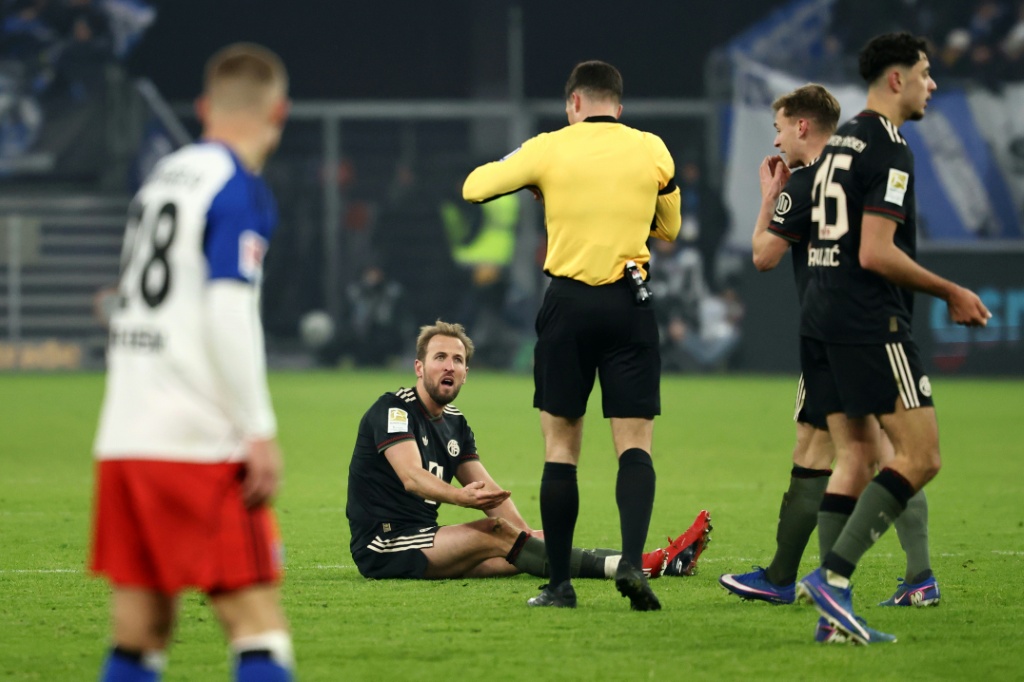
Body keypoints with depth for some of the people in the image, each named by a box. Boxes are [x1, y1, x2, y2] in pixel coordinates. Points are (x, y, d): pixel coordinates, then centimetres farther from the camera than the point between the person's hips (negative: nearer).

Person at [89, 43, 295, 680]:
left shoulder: (162, 177, 16)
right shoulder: (240, 191, -7)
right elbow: (228, 313, -16)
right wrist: (260, 432, -14)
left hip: (124, 437, 7)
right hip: (199, 445, -7)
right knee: (260, 628, -8)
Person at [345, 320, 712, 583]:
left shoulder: (455, 424, 17)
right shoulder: (394, 410, -9)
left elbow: (488, 490, 11)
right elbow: (411, 477, -24)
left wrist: (526, 534, -8)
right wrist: (459, 497, -43)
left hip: (422, 541, 8)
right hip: (382, 547, -8)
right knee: (496, 533, -24)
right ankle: (633, 567, -33)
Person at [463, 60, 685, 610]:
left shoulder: (549, 149, -1)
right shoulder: (652, 151, 4)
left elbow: (473, 188, 8)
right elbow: (668, 228, 18)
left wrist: (509, 162, 27)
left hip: (568, 303, -1)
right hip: (629, 303, 1)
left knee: (560, 445, 7)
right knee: (635, 444, 0)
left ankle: (559, 582, 6)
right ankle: (632, 560, -21)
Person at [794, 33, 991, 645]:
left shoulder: (842, 142, 17)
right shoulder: (889, 150, -12)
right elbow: (876, 253, -19)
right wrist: (950, 292, -9)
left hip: (822, 319, 10)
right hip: (871, 324, -10)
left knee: (858, 457, 9)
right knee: (920, 456, -8)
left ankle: (833, 602, 2)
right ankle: (833, 574, -17)